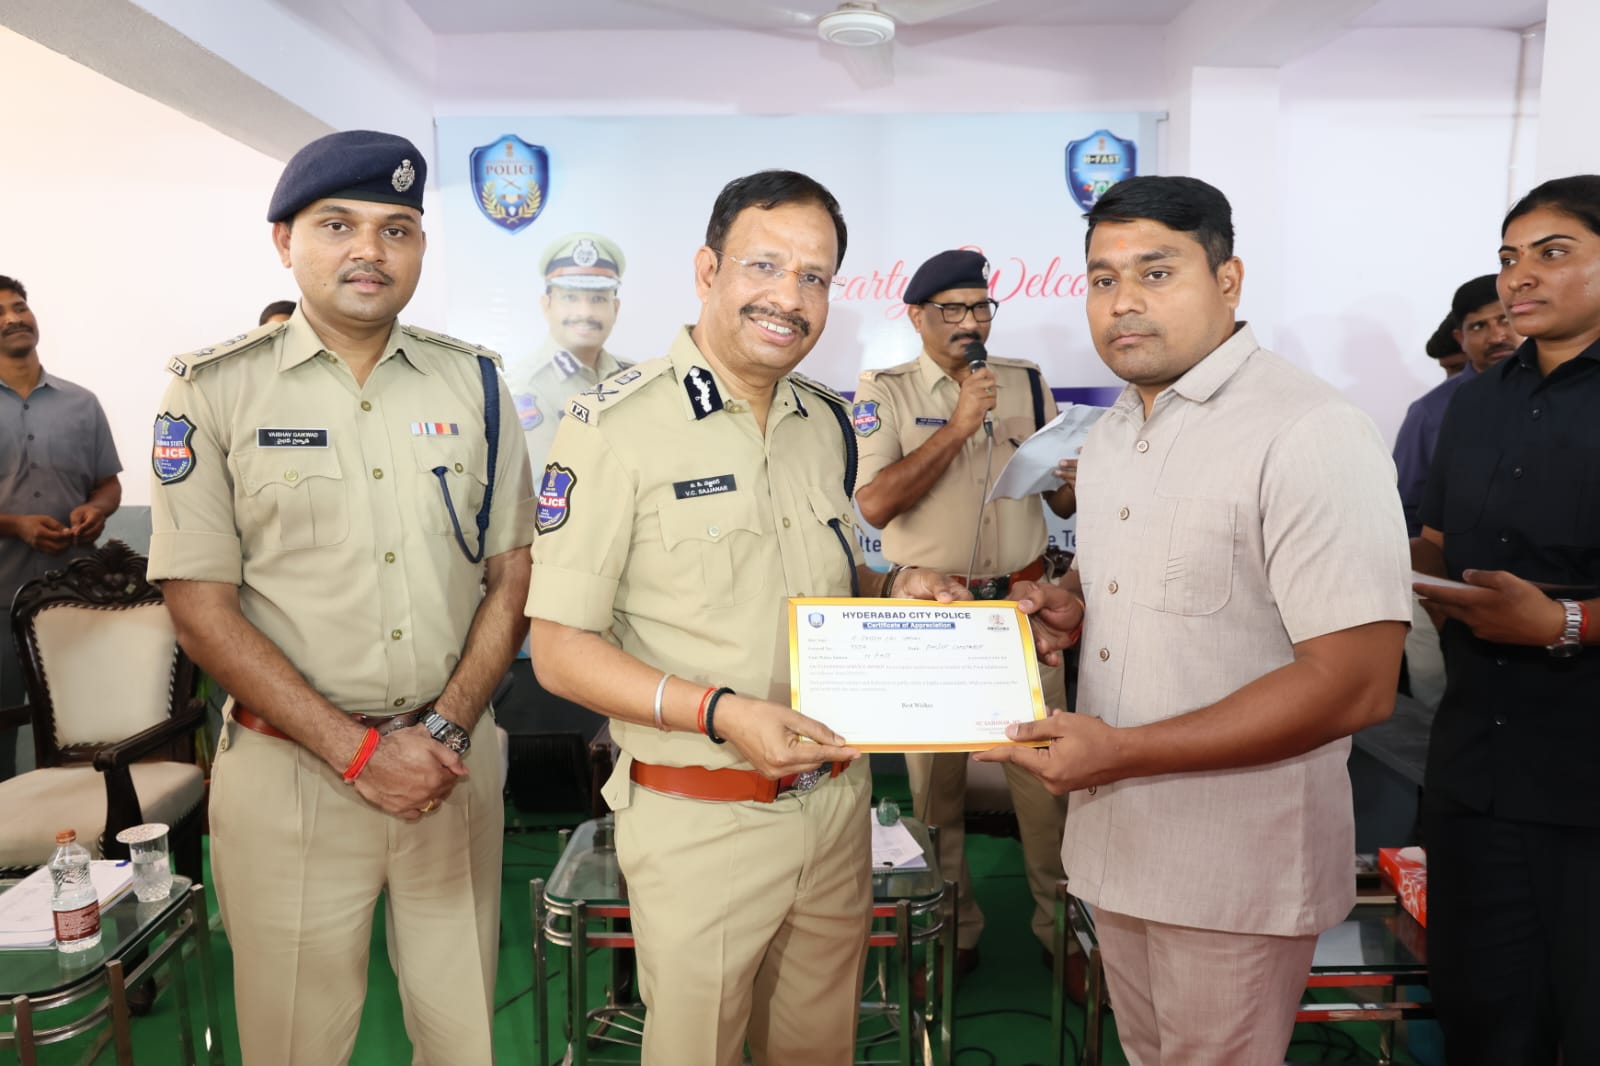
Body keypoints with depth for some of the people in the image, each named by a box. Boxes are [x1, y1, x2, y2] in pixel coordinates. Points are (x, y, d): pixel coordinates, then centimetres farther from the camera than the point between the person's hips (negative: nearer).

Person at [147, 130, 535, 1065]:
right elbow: (202, 606, -6)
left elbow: (512, 575, 5)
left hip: (455, 755, 3)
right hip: (290, 769, -2)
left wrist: (448, 727, -7)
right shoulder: (214, 390, -4)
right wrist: (357, 749, -12)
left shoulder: (475, 382, 4)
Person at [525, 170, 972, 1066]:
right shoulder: (614, 426, -14)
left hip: (837, 802, 6)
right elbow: (561, 651, -14)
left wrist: (897, 587, -2)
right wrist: (718, 712, -27)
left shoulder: (828, 424, 6)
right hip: (699, 820, -5)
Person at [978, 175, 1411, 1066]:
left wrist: (1123, 751, -24)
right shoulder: (1114, 434, 9)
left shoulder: (1311, 434, -19)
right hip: (1115, 842, 8)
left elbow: (1357, 685, -24)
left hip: (1234, 875, -7)